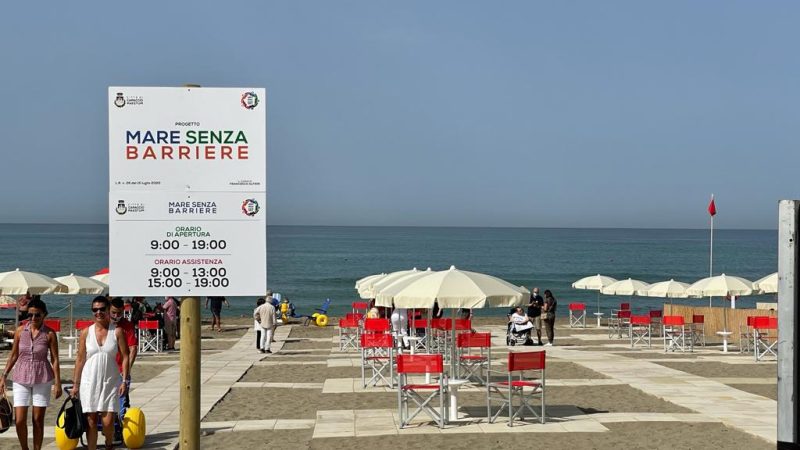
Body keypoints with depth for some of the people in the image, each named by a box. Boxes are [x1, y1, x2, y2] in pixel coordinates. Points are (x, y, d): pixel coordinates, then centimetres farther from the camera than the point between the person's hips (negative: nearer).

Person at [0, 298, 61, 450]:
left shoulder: (49, 334, -5)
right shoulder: (20, 330, 1)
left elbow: (55, 360, -4)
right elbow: (13, 355, 9)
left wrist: (58, 383, -7)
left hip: (42, 380, -2)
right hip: (21, 379, 2)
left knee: (38, 420, 3)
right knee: (20, 421, -3)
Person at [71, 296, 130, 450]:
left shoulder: (117, 331, -2)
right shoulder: (86, 332, 2)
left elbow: (125, 357, -1)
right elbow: (80, 359, 6)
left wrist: (124, 381, -8)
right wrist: (76, 384, 5)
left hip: (110, 382, -1)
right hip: (89, 381, 1)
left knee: (108, 421, -6)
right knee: (91, 421, 3)